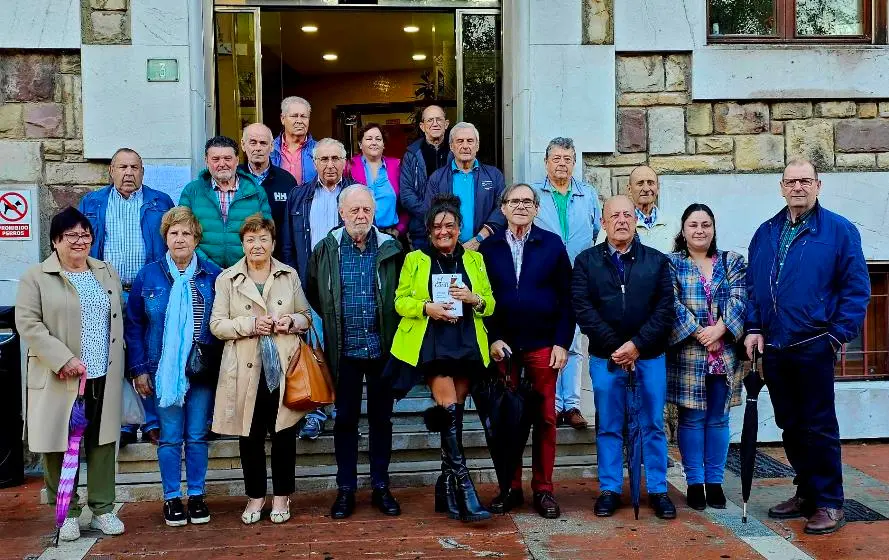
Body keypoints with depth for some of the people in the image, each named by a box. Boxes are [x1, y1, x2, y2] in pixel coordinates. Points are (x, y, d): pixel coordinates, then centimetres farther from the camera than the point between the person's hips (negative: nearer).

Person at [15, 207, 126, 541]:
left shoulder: (107, 273, 13)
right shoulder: (36, 277, -2)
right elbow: (27, 323, -9)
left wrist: (115, 365, 6)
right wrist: (64, 359, -17)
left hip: (103, 377, 4)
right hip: (59, 379, -3)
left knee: (102, 443, 8)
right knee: (61, 446, 3)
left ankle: (102, 509, 19)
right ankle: (68, 513, 18)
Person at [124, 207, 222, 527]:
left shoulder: (213, 276, 1)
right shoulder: (148, 276, 1)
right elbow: (133, 325, 4)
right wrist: (139, 368, -2)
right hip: (163, 369, 0)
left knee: (197, 436, 7)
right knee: (170, 437, 6)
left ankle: (197, 496, 19)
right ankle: (171, 498, 17)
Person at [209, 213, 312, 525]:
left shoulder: (289, 276, 9)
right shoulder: (227, 279, 5)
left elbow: (306, 317, 14)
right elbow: (217, 325, 0)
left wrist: (291, 321, -8)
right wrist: (251, 324, -14)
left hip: (283, 368, 1)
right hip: (246, 370, 0)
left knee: (284, 433, 4)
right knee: (250, 436, 6)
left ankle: (281, 495, 20)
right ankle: (255, 496, 23)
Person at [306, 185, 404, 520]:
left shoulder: (391, 249, 1)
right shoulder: (326, 250, 2)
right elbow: (313, 293, 14)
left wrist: (393, 327, 4)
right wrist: (332, 319, 9)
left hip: (382, 348, 0)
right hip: (345, 350, 0)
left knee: (381, 418, 9)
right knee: (345, 419, 6)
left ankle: (381, 488, 19)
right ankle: (346, 489, 16)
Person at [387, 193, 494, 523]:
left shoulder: (474, 259, 17)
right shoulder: (415, 260, 11)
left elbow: (490, 303, 13)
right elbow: (400, 301, 5)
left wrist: (474, 298, -8)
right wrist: (427, 307, -14)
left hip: (467, 344, 3)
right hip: (432, 344, -3)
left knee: (455, 411, 3)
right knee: (449, 409, -14)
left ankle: (446, 489, 13)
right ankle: (464, 489, -14)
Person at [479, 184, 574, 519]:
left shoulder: (552, 245, 4)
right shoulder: (488, 248, 6)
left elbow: (566, 297, 2)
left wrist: (562, 343, -5)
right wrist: (492, 339, -5)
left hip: (543, 345, 0)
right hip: (502, 346, 1)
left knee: (545, 418, 3)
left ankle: (543, 489, 13)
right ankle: (510, 488, 16)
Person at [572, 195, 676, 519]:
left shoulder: (657, 261, 6)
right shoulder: (586, 261, 4)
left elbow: (665, 309, -2)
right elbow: (582, 309, -6)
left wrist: (637, 344, -13)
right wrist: (615, 347, -14)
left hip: (649, 356, 1)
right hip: (604, 357, 0)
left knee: (653, 426, 7)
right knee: (608, 427, 7)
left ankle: (658, 490, 17)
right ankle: (610, 490, 16)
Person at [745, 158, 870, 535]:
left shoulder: (839, 230, -4)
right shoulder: (766, 233, 11)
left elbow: (857, 288, -6)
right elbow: (752, 285, 12)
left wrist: (840, 334, -12)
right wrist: (753, 328, 2)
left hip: (813, 346, -5)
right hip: (774, 347, 5)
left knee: (818, 427, 1)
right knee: (790, 425, 13)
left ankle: (829, 504, 12)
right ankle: (806, 493, 27)